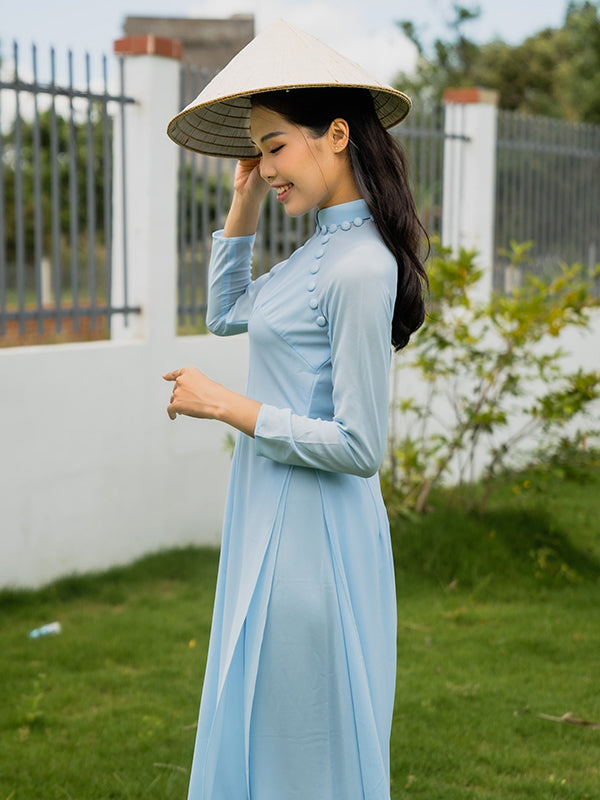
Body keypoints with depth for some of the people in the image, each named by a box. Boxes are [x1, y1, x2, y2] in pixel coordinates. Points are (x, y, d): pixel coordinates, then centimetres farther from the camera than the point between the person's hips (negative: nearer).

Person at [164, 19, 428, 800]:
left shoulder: (359, 268, -20)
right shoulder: (322, 249, 9)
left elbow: (359, 447, -22)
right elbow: (227, 313, 26)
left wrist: (226, 405, -16)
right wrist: (245, 205, 15)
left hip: (314, 535, -10)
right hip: (273, 528, 10)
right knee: (256, 733, 19)